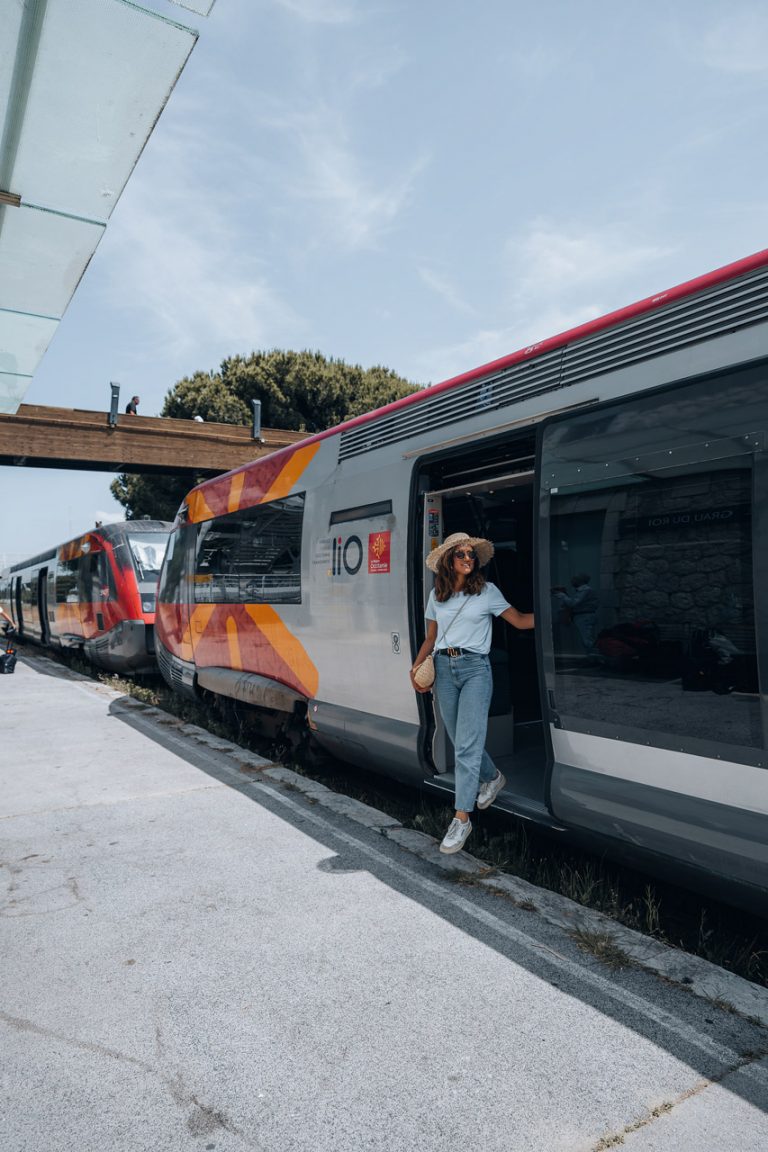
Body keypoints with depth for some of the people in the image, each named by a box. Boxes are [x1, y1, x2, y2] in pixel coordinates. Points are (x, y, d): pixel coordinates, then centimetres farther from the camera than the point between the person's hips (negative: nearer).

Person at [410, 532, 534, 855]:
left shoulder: (487, 591, 2)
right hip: (443, 668, 4)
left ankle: (462, 818, -5)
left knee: (467, 744, -11)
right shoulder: (436, 595, 11)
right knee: (461, 740, 13)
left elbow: (520, 620, 2)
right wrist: (416, 667, 5)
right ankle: (492, 777, 42)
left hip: (475, 669, -4)